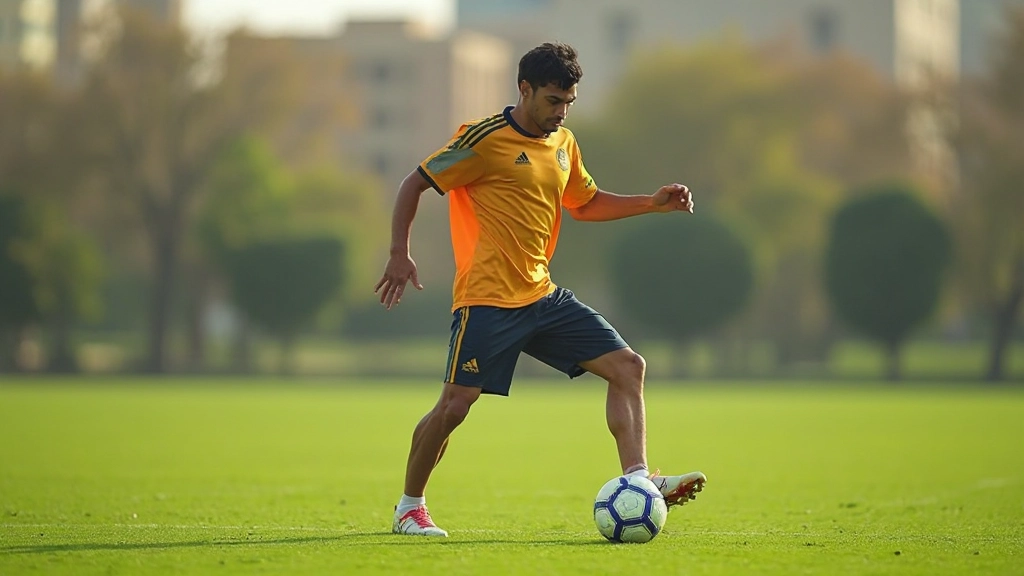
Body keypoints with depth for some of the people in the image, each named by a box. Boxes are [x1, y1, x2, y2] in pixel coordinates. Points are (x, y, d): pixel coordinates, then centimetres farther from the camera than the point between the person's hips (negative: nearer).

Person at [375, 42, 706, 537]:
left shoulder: (563, 143, 12)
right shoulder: (484, 140, -10)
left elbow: (585, 203, 28)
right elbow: (416, 184, -6)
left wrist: (653, 203, 15)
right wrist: (399, 253, -16)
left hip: (542, 297, 7)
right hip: (487, 302, -7)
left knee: (628, 367, -5)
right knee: (455, 405, -7)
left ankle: (637, 481, -10)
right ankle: (409, 507, 13)